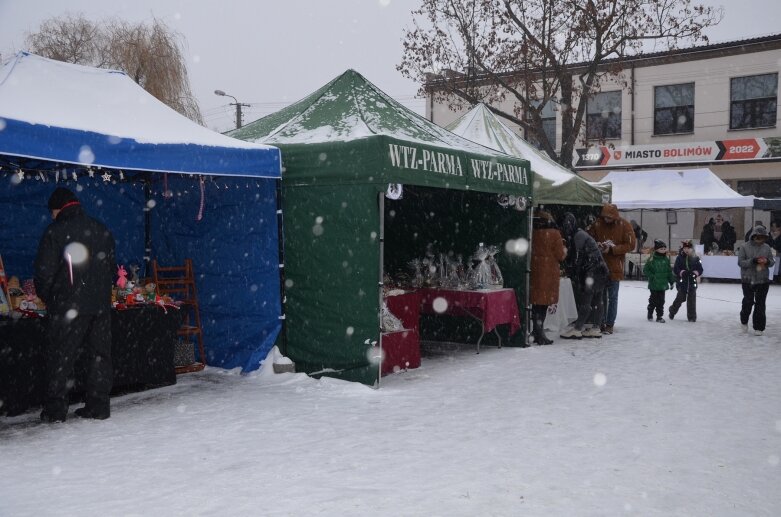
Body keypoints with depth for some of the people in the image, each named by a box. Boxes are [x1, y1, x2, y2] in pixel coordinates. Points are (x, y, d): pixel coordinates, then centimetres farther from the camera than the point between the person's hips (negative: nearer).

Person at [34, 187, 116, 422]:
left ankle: (55, 409, 9)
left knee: (60, 356, 5)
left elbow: (44, 272, -7)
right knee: (100, 354, 10)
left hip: (68, 306, -4)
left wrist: (48, 299, 8)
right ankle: (98, 406, 13)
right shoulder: (102, 231, 10)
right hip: (101, 304, 5)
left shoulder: (55, 231, -6)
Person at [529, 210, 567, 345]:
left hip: (534, 272, 4)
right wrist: (564, 249, 14)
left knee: (536, 301, 11)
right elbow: (560, 255, -6)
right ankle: (540, 335, -1)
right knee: (544, 303, 0)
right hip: (548, 273, -4)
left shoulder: (533, 234, 2)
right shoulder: (554, 234, -9)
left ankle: (537, 333, 17)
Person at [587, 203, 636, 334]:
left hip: (615, 268, -2)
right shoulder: (597, 225, 2)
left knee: (612, 297, 4)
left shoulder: (624, 225, -5)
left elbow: (630, 245, -6)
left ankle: (609, 325, 10)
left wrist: (612, 249, -16)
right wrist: (597, 246, -11)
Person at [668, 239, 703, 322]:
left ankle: (692, 316, 14)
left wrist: (695, 273, -17)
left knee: (692, 299, 4)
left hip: (692, 282, 2)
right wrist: (682, 272, -21)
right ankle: (672, 311, 28)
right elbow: (675, 270, -5)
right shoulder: (679, 258, -3)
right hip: (682, 282, -2)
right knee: (681, 298, 4)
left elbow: (700, 270, 2)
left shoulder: (696, 258, 1)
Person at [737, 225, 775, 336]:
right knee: (748, 302, -1)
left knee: (760, 304, 4)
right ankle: (744, 321, 27)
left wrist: (767, 261, -14)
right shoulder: (744, 248, -5)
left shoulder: (767, 248, 5)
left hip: (763, 281, 2)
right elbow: (740, 262, -10)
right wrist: (753, 261, -24)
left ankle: (759, 327, 11)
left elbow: (772, 262, 10)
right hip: (748, 280, -2)